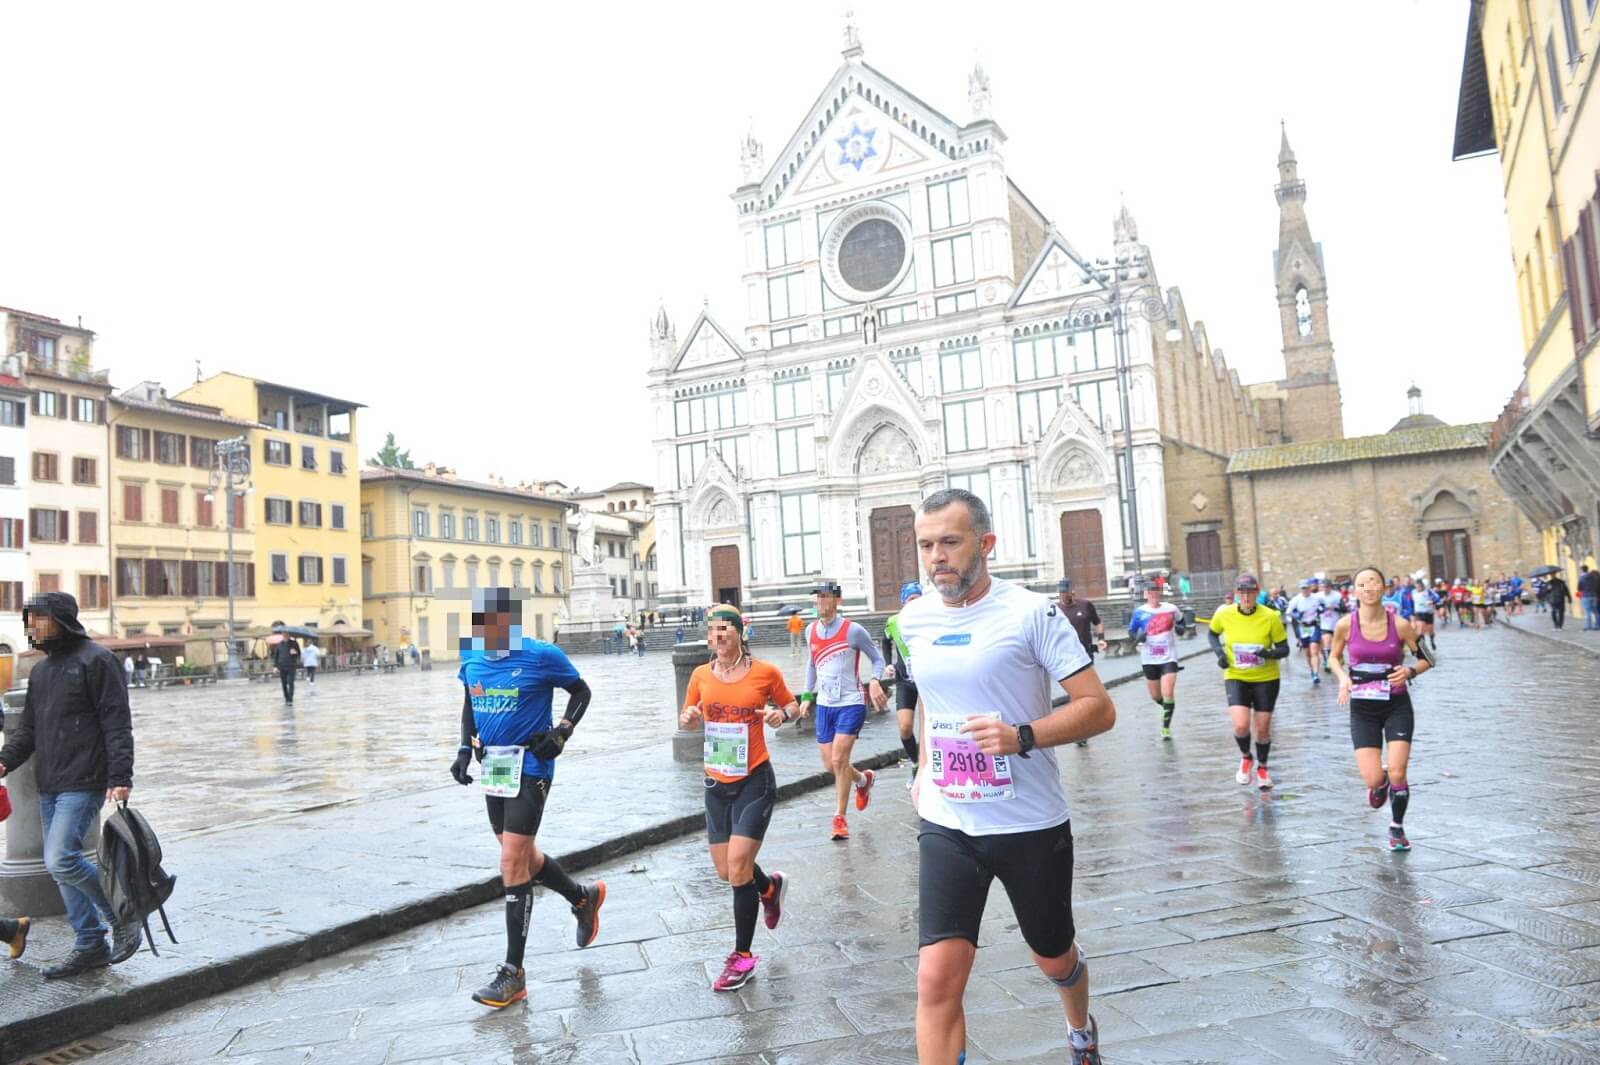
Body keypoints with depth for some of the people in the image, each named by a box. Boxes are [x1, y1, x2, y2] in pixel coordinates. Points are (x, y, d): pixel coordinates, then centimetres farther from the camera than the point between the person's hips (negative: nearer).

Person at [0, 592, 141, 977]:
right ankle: (90, 946, 22)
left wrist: (120, 777, -19)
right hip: (49, 786, 9)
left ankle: (122, 918, 4)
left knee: (61, 860, -16)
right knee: (59, 867, 11)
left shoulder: (95, 660, -9)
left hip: (83, 784, -9)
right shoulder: (40, 670, 16)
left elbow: (117, 722, -13)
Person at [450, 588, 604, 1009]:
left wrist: (562, 732, -14)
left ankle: (513, 973, 2)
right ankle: (584, 897, 43)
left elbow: (581, 691, -1)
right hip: (493, 767, 7)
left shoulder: (541, 656, -14)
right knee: (522, 856, 16)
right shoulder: (471, 659, 2)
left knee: (512, 863, -8)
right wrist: (465, 746, 6)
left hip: (529, 768, -7)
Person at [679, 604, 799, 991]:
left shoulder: (765, 672, -8)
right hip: (716, 784, 4)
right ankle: (770, 886, 44)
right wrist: (688, 717, -10)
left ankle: (742, 957, 7)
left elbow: (791, 704, 8)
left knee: (737, 865, -10)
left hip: (755, 781, -4)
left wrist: (783, 713, -15)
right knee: (725, 871, 10)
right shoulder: (701, 676, 1)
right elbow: (686, 717, 14)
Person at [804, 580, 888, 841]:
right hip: (824, 705, 5)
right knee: (830, 765, 6)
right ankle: (863, 780, 38)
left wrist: (874, 681, -21)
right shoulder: (811, 631, 5)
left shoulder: (853, 630, -11)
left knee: (839, 760, -14)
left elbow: (878, 659, -2)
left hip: (851, 704, -5)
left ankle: (840, 818, 2)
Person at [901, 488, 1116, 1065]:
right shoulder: (915, 619, 2)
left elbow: (1099, 708, -14)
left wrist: (1021, 736, -28)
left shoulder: (1030, 611, -14)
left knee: (1054, 959, 21)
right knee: (936, 980, -10)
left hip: (1031, 823, -2)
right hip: (946, 824, 3)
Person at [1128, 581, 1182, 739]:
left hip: (1168, 657, -1)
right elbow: (1131, 631, 5)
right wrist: (1137, 637, -16)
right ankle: (1168, 708, 46)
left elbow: (1181, 619, 16)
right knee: (1155, 696, 12)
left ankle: (1166, 727, 0)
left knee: (1168, 694, -14)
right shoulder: (1140, 612, -4)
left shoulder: (1171, 609, -3)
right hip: (1149, 659, 1)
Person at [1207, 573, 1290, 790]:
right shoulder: (1224, 615, -10)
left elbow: (1284, 649, -7)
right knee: (1241, 725, -17)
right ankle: (1245, 757, 16)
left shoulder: (1270, 617, -14)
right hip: (1236, 677, 0)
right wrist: (1219, 652, -6)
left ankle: (1262, 767, 36)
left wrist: (1270, 653, -28)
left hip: (1266, 679, 0)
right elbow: (1213, 634, 11)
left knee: (1262, 728, 8)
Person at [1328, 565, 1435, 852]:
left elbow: (1426, 659, 3)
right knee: (1373, 780, -8)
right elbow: (1334, 657, 9)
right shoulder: (1346, 625, -9)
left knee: (1397, 773, -7)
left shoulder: (1400, 625, -10)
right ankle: (1380, 784, 32)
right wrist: (1343, 678, -10)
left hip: (1397, 705, 0)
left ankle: (1397, 828, 21)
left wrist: (1409, 671, -18)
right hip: (1363, 709, 0)